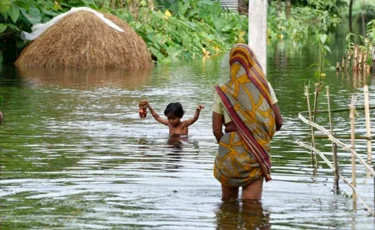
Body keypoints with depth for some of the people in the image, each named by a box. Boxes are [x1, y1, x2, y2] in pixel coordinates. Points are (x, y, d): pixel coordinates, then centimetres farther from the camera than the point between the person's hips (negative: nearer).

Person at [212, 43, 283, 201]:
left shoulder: (223, 92, 0)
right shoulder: (263, 86, -1)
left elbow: (216, 130, -1)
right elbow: (278, 121, 1)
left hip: (229, 149, 1)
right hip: (257, 151, -1)